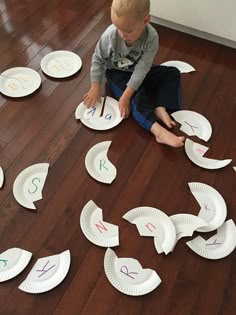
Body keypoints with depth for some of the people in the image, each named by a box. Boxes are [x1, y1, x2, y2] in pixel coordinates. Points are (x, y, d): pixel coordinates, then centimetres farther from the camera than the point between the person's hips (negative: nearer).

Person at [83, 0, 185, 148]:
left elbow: (142, 68, -28)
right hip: (117, 73, -2)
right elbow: (98, 59, -12)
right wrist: (95, 87, -15)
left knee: (172, 73, -9)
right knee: (138, 96, -28)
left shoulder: (151, 37, -28)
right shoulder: (110, 35, -26)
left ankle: (160, 108, -25)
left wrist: (126, 96, -31)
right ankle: (159, 131, -39)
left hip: (139, 73, 3)